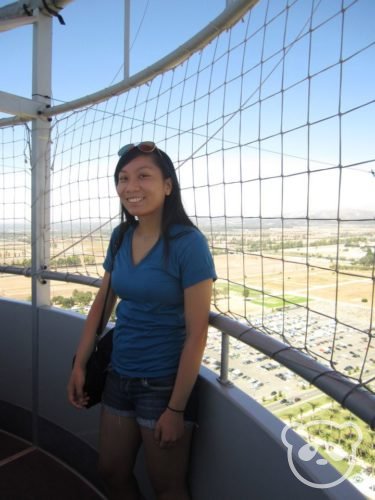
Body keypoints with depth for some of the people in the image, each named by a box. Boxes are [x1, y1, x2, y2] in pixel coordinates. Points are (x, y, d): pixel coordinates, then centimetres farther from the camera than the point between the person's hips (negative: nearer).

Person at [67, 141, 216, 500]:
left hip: (165, 384, -5)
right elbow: (102, 303, 8)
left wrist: (177, 408, -16)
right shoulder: (120, 237, -1)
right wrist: (79, 365, 6)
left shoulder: (188, 242, -19)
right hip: (119, 377, 6)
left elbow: (197, 332, -19)